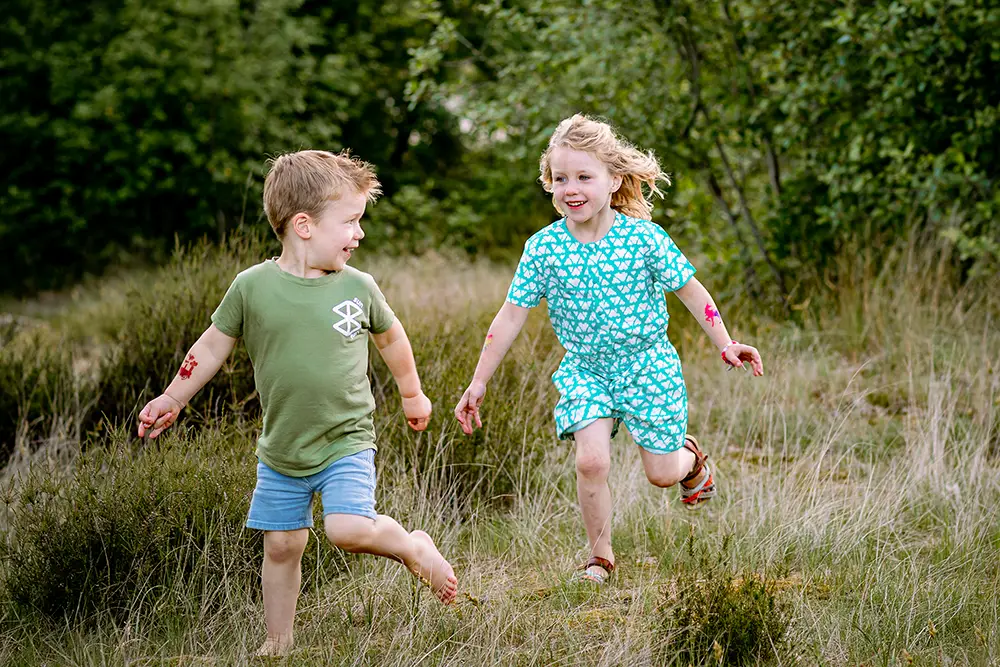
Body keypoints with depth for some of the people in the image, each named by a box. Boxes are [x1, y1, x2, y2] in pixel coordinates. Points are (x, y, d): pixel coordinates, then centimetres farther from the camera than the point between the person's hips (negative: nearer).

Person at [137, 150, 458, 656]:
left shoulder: (358, 287, -5)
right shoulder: (253, 286, -9)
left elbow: (390, 337, 14)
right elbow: (214, 346, 4)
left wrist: (411, 394, 25)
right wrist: (171, 400, 6)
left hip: (345, 443, -1)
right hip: (281, 449, 1)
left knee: (349, 529, -21)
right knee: (281, 544, 7)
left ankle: (414, 547, 8)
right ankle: (277, 641, 23)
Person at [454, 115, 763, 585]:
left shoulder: (644, 238, -14)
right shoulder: (543, 248, -9)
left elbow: (690, 290, -2)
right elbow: (511, 316, -3)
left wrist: (725, 344, -3)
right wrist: (479, 383, -2)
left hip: (646, 365, -1)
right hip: (584, 370, 1)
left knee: (662, 474, 4)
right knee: (591, 461, -18)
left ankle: (689, 456, 42)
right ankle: (599, 557, 3)